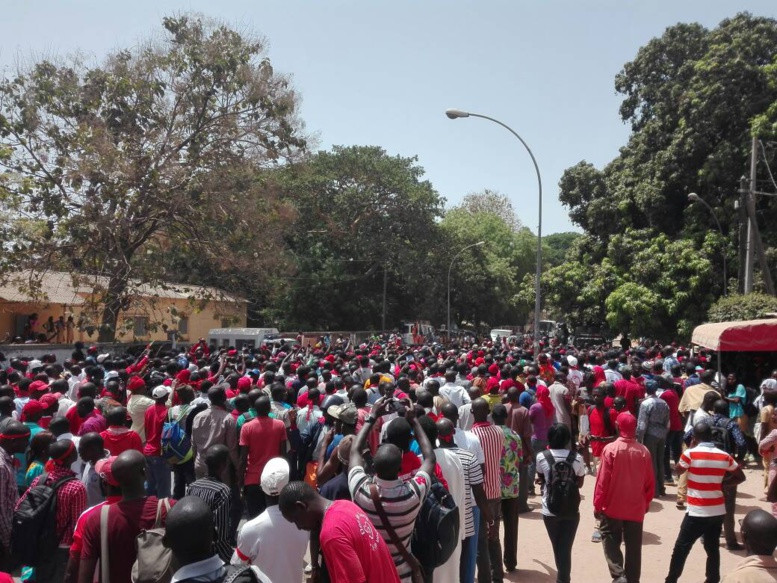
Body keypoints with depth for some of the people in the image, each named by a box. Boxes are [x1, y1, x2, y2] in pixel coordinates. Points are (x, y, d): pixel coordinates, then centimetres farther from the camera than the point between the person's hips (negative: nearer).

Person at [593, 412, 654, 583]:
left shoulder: (610, 449, -14)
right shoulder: (644, 451, -6)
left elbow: (602, 480, -12)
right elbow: (650, 483, 2)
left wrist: (597, 505, -2)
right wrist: (646, 503, 17)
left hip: (613, 507, -2)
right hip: (636, 508, 3)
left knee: (610, 542, 11)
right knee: (633, 547, 13)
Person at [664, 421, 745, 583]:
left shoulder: (690, 454, -13)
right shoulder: (724, 456, 0)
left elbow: (678, 471, 4)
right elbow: (741, 476, 11)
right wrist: (722, 484, 15)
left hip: (697, 512, -4)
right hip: (718, 511, 4)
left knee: (681, 548, 5)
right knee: (713, 548, 16)